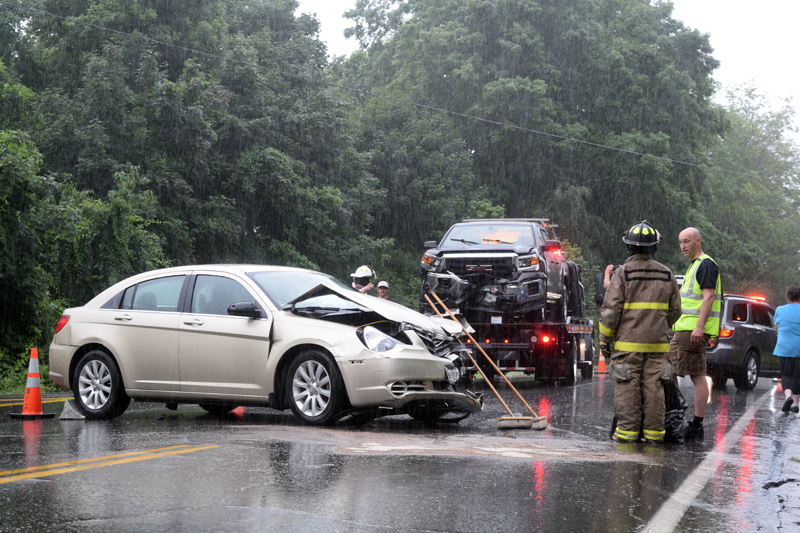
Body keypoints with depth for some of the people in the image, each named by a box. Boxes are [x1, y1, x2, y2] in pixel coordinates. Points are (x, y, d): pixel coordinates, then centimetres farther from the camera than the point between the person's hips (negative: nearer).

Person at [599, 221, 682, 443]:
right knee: (654, 388, 5)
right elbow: (675, 310, 13)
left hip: (628, 342, -3)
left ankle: (627, 430, 0)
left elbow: (610, 309, -9)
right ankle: (654, 431, 6)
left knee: (628, 388, 0)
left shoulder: (623, 273, -6)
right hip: (657, 342, 3)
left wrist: (605, 339, -1)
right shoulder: (666, 274, 6)